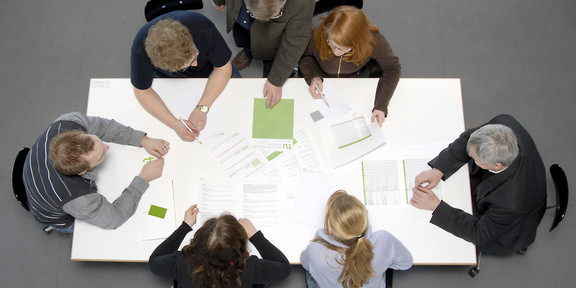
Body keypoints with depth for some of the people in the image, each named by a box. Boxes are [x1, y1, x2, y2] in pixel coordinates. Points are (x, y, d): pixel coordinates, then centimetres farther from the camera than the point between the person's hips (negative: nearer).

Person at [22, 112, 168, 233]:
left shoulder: (65, 124, -37)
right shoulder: (78, 200, -48)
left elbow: (102, 125, -19)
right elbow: (114, 219, -31)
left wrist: (144, 140, -28)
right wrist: (144, 178, -32)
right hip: (63, 220, -5)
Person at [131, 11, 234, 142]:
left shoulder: (204, 29, -40)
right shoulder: (140, 48, -39)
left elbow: (223, 69, -26)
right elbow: (142, 91, -25)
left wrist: (202, 108, -34)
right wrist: (175, 124, -36)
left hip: (206, 71, 1)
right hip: (166, 77, 0)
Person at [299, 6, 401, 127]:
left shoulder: (373, 41, -37)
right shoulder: (316, 36, -37)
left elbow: (392, 68, -20)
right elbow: (304, 56, -12)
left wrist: (381, 105, -31)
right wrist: (313, 77, -33)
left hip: (356, 77, 0)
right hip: (323, 79, 0)